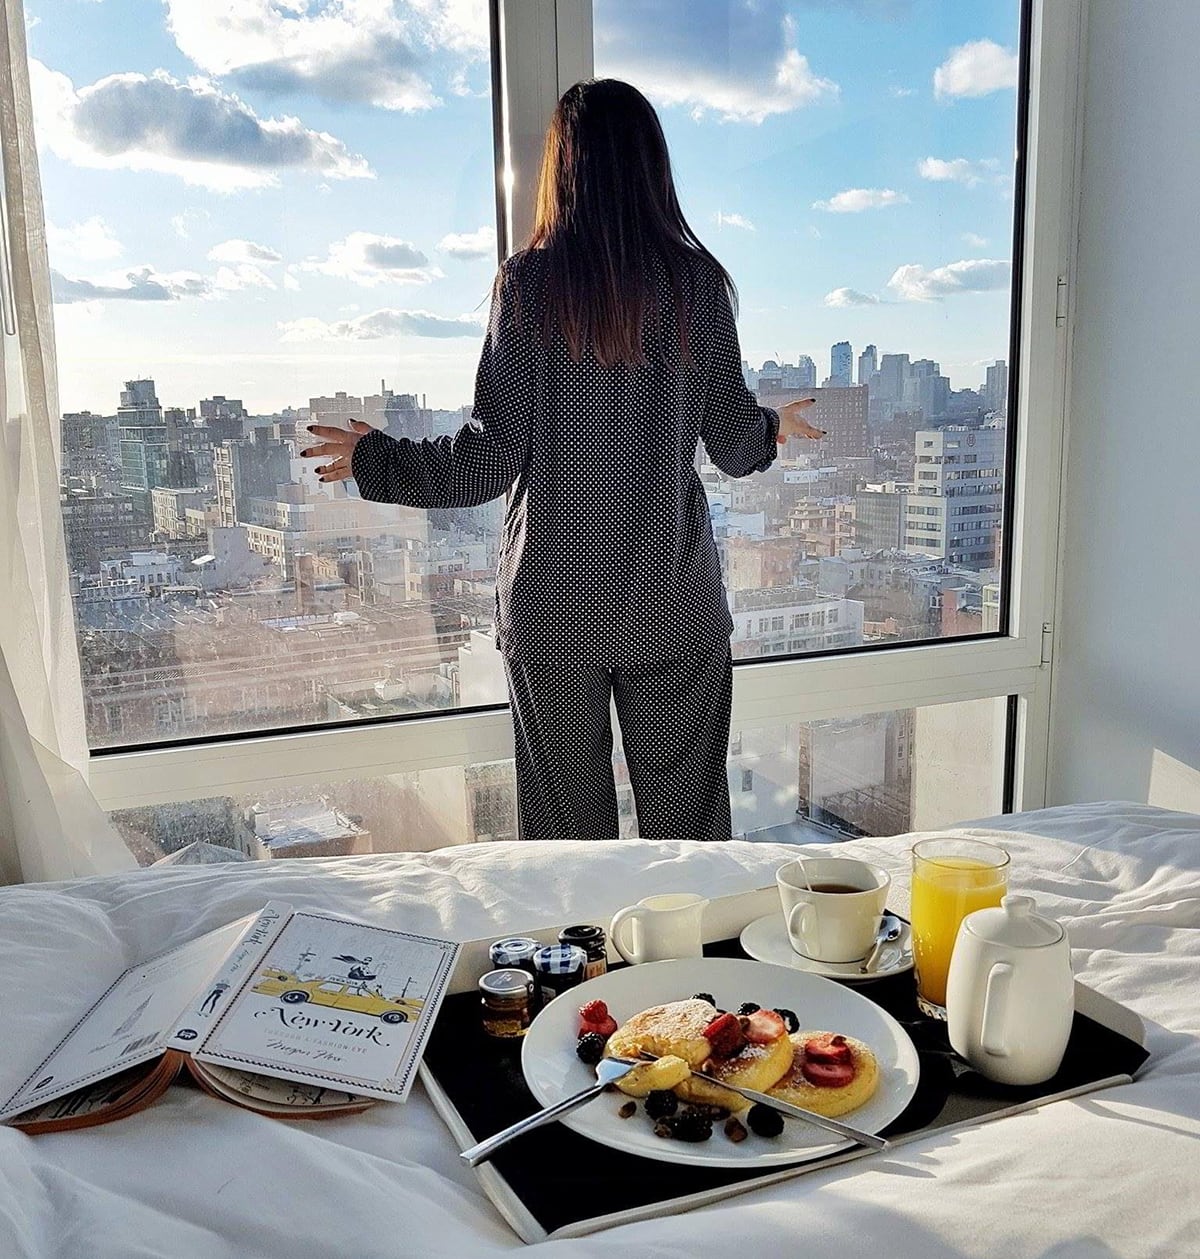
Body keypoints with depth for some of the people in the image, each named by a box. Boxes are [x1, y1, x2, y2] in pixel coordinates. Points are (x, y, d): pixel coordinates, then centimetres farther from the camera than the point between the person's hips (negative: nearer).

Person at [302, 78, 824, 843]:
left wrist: (371, 458, 8)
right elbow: (736, 446, 3)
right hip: (676, 605, 2)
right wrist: (775, 428, 27)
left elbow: (489, 462, -9)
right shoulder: (697, 281, -1)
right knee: (686, 828, 12)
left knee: (567, 830, 11)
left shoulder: (529, 282, -7)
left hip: (553, 607, -1)